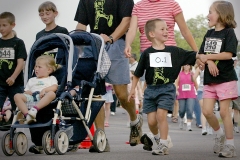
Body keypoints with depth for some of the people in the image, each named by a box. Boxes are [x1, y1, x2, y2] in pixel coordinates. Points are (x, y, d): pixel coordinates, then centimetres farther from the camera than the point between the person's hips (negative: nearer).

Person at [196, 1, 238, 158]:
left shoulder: (229, 32, -7)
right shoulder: (209, 34, 11)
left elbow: (228, 54, -20)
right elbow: (200, 56, 6)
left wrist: (207, 57, -14)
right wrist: (208, 61, -15)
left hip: (225, 78, -6)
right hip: (210, 79, 6)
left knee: (224, 111, -5)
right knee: (207, 111, 0)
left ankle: (230, 145, 3)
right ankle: (220, 134, 23)